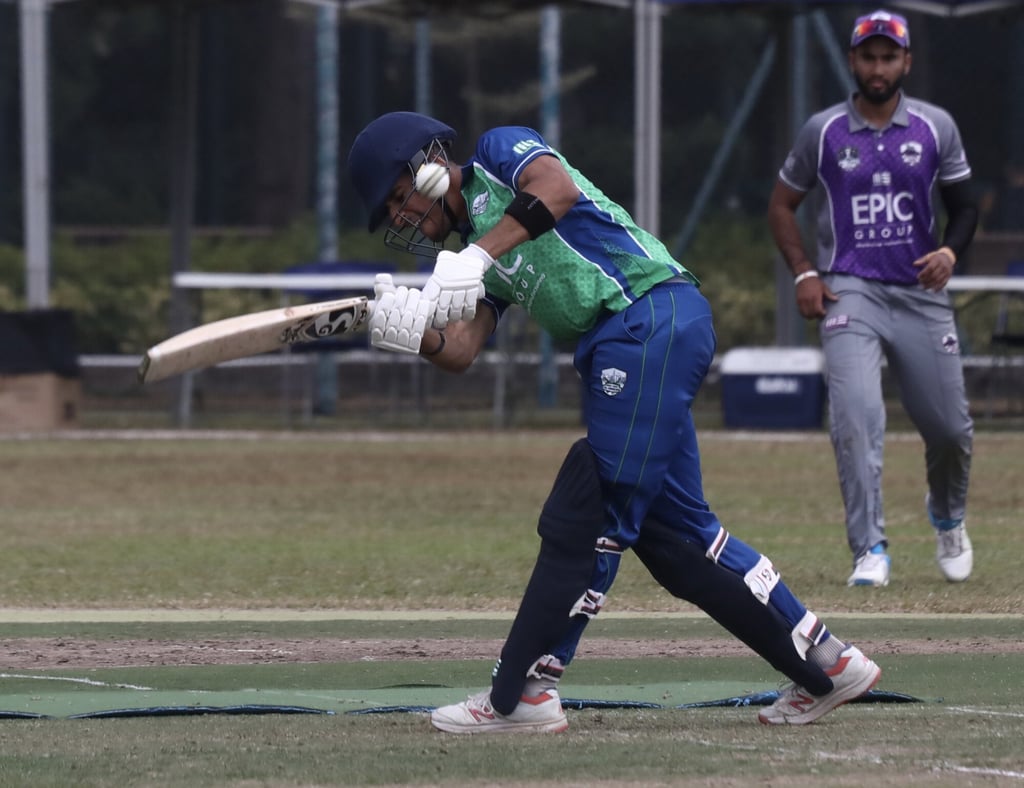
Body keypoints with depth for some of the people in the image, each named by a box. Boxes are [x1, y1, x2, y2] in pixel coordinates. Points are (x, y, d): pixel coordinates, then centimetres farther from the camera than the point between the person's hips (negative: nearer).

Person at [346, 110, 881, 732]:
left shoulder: (497, 153, 6)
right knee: (672, 529, 10)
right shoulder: (472, 259, 27)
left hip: (652, 315, -10)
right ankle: (826, 665, 15)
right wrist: (408, 330, -9)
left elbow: (556, 188, -18)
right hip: (621, 352, 10)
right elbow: (460, 352, 11)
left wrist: (479, 255, -25)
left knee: (585, 518, -10)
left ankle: (519, 694, -12)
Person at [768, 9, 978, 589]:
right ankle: (871, 551, -20)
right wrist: (803, 273, -2)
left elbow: (964, 207, 10)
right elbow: (783, 204, 12)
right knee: (856, 415, -21)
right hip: (850, 294, -1)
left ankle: (948, 519, 37)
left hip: (921, 292, 1)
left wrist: (951, 251, -11)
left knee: (950, 427, 5)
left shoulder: (936, 127, 4)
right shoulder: (823, 132, 3)